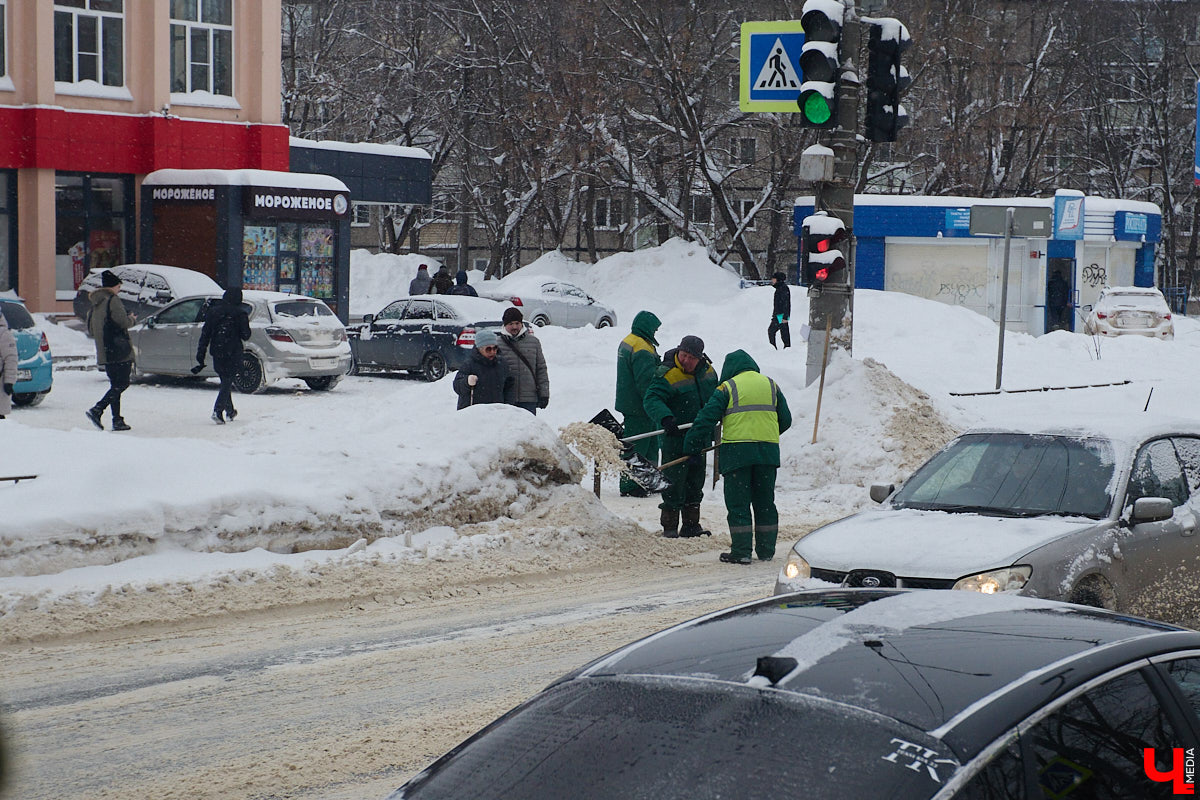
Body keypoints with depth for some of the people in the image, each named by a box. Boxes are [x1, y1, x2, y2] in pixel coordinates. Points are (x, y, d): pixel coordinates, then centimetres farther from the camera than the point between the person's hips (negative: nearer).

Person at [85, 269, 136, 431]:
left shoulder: (95, 304, 17)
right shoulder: (113, 300, -10)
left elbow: (90, 329, 21)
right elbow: (124, 322, -17)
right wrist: (132, 319, 5)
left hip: (104, 354, 9)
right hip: (119, 351, -9)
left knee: (116, 385, 12)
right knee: (122, 384, -7)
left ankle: (117, 420, 8)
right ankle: (97, 410, -20)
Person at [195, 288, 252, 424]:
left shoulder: (213, 311, 5)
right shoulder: (239, 314, -9)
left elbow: (205, 335, 4)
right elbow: (245, 335, -6)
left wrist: (200, 355, 6)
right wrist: (246, 322, 13)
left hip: (217, 354, 5)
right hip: (233, 355, -5)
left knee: (225, 382, 20)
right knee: (227, 383, -3)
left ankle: (229, 411, 31)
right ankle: (217, 411, -20)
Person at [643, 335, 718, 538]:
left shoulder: (707, 370, 3)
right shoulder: (667, 375, -19)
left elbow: (716, 395, 22)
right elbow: (652, 399, -29)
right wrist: (665, 417, -44)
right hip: (675, 436, -7)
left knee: (696, 481, 14)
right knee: (675, 481, -6)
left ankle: (691, 525, 24)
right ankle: (670, 527, 3)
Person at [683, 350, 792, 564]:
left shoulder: (728, 387, 1)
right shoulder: (771, 385, 13)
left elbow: (707, 418, -5)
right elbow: (785, 420, 17)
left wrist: (691, 445, 2)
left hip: (737, 452, -4)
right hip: (768, 451, 4)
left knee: (738, 503, 1)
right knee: (765, 502, 13)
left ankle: (741, 551, -3)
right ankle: (766, 550, 16)